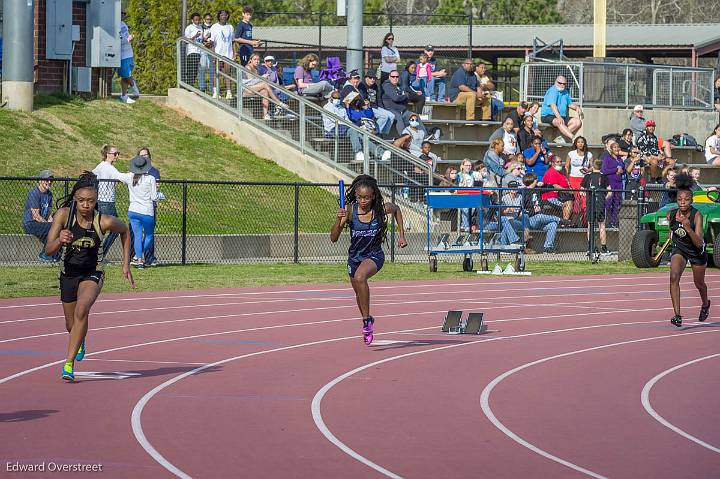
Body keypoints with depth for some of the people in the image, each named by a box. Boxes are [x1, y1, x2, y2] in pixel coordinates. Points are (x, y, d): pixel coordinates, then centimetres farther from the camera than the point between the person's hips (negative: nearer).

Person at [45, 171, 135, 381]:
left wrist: (126, 264, 6)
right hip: (68, 273, 2)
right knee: (72, 326, 17)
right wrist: (59, 240, -44)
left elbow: (125, 232, 4)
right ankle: (80, 341, 57)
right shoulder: (64, 215, -20)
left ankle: (69, 364, -28)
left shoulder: (104, 222, -20)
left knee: (81, 310, -31)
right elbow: (48, 251, -22)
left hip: (92, 273, -2)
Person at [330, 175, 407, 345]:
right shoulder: (349, 210, -17)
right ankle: (367, 320, 52)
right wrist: (338, 221, -36)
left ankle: (367, 320, -24)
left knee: (360, 277, -34)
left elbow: (396, 209, 7)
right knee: (359, 293, 21)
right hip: (354, 256, 4)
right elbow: (333, 238, -18)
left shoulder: (381, 209, -19)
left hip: (374, 255, -4)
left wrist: (401, 235, 6)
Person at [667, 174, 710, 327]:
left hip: (697, 251, -2)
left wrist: (688, 227, -47)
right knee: (674, 276, -26)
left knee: (699, 283, 19)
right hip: (679, 249, 2)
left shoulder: (697, 215, -29)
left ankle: (705, 304, 53)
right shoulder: (671, 214, -17)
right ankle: (677, 315, -24)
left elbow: (699, 243, -37)